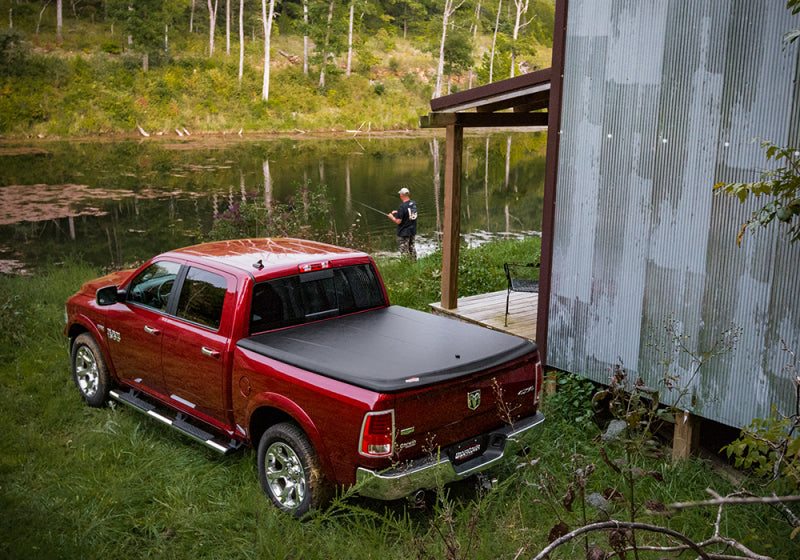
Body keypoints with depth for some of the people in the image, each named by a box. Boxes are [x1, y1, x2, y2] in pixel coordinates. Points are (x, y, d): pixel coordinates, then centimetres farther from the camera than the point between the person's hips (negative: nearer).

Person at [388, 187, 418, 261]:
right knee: (412, 248, 19)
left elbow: (398, 221, -21)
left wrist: (392, 217, -2)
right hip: (413, 231, 7)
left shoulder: (402, 207, -23)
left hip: (404, 233, -7)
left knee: (404, 251, 2)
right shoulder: (414, 204, 0)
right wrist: (397, 212, 17)